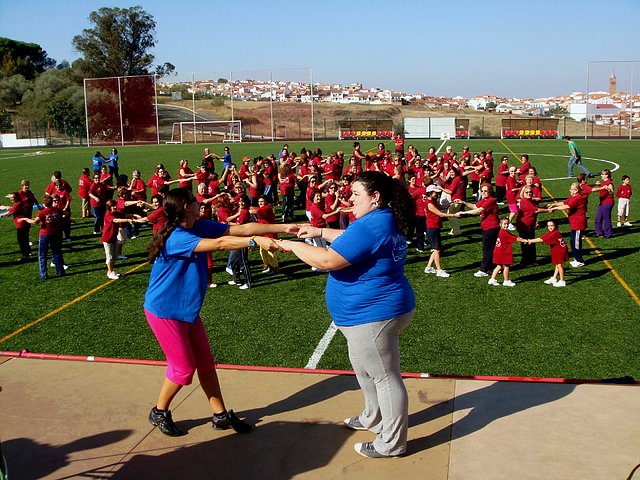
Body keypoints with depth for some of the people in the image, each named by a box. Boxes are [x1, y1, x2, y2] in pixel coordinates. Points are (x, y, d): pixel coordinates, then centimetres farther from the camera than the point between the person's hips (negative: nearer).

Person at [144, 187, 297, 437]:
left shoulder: (201, 227, -2)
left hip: (188, 310, 8)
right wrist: (256, 241, -42)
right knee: (183, 367, 1)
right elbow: (219, 244, -38)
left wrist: (283, 227, -12)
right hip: (164, 311, -8)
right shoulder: (175, 238, -27)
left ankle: (221, 415, 22)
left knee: (205, 362, 11)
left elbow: (241, 228, -7)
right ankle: (159, 412, 24)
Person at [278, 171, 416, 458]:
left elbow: (328, 260, -29)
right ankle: (374, 418, 46)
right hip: (374, 310, 11)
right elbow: (353, 241, 25)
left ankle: (392, 443, 17)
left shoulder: (371, 227, -27)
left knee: (384, 377, 2)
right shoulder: (385, 221, 8)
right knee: (365, 369, 27)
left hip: (373, 316, -11)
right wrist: (320, 232, 20)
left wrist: (294, 246, -16)